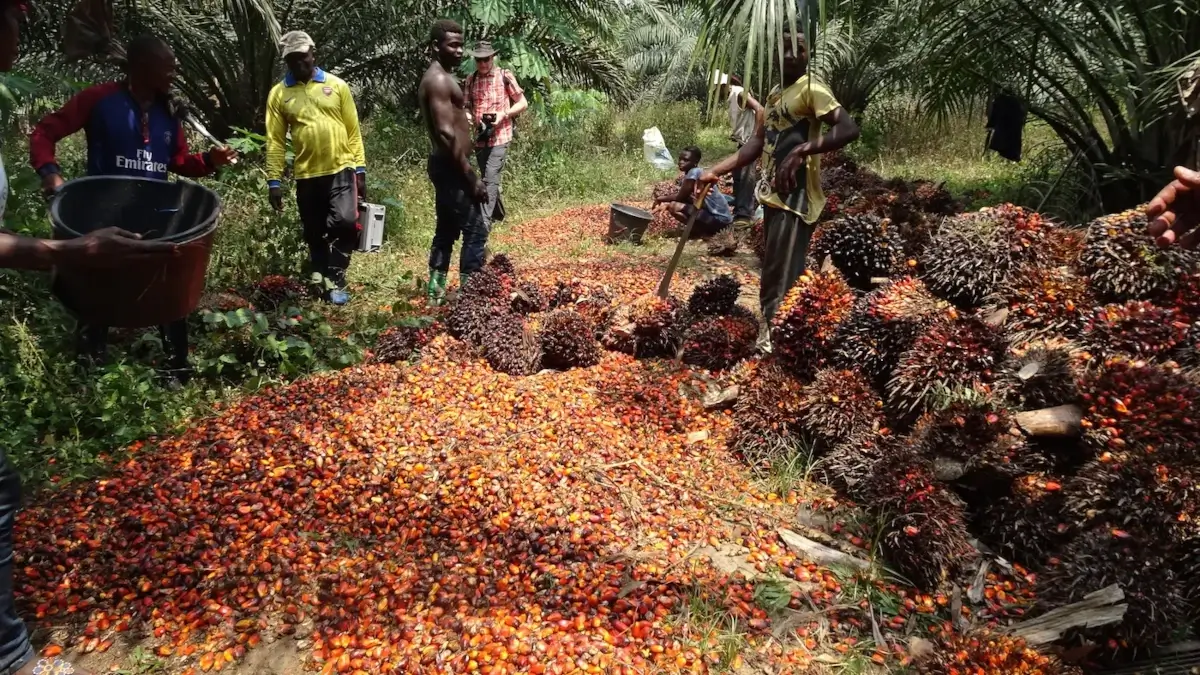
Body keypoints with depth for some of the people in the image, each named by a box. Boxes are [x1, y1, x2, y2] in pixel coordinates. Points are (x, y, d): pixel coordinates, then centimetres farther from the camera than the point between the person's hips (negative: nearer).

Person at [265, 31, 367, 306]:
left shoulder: (337, 85, 3)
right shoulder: (279, 94, 3)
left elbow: (353, 131, 5)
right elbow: (275, 141, 3)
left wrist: (361, 170, 2)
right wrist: (274, 181, -2)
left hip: (341, 169, -1)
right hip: (306, 175, 1)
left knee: (346, 222, -17)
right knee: (315, 236, 8)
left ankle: (335, 280, -2)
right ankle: (323, 281, 24)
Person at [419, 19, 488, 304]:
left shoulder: (439, 77, 16)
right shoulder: (439, 80, -17)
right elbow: (447, 133, -24)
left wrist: (466, 172, 21)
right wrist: (472, 177, -22)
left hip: (445, 165, 11)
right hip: (451, 168, -11)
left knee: (447, 230, 15)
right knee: (475, 230, -6)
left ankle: (436, 292, 20)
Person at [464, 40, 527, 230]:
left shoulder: (505, 77, -6)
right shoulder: (471, 79, 6)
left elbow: (523, 103, -1)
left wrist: (504, 114, -16)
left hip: (500, 136, -5)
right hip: (480, 137, 5)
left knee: (490, 178, -13)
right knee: (488, 178, 16)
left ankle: (484, 223, -15)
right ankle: (498, 212, 35)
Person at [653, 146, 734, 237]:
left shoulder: (694, 172, -16)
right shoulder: (697, 172, 12)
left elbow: (680, 198, -12)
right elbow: (684, 198, 12)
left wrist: (663, 199, 3)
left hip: (718, 218, -10)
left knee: (674, 207, -18)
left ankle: (702, 232, -5)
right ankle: (706, 229, 14)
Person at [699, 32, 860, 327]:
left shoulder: (812, 90, -8)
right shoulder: (774, 94, 18)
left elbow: (849, 128, -20)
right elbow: (757, 144, 18)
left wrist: (801, 150, -29)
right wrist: (715, 171, 9)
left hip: (795, 200, -9)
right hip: (773, 196, 9)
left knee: (781, 285, -9)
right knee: (773, 279, 15)